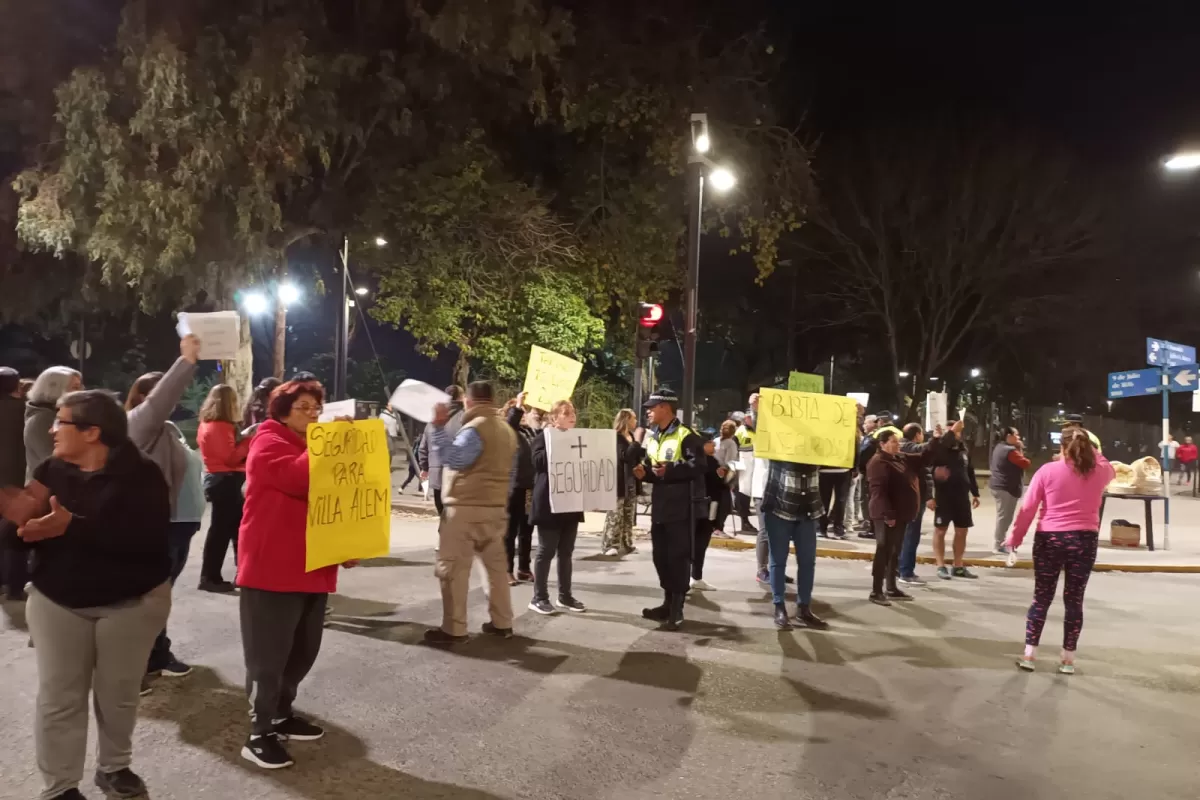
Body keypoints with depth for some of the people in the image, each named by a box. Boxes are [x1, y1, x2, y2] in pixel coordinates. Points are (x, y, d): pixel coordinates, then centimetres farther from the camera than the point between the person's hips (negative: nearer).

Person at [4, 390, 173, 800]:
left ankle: (114, 766, 32)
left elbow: (147, 537, -28)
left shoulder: (141, 474, -16)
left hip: (130, 601, -3)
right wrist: (21, 518, -24)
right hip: (57, 601, 3)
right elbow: (26, 525, -1)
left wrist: (72, 526, -32)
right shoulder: (51, 470, 0)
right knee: (58, 696, 2)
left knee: (119, 693, 10)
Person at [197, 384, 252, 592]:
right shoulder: (219, 427, -15)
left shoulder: (210, 425, 16)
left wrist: (244, 439, 7)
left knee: (237, 525, 14)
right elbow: (230, 457, -19)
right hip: (225, 481, -10)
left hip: (221, 480, 10)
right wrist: (248, 440, -12)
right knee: (221, 529, -6)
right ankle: (210, 577, -2)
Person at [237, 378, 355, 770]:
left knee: (303, 650, 16)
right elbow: (299, 479, -26)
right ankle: (259, 734, 6)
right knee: (268, 654, -2)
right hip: (272, 568, -8)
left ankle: (281, 715, 31)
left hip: (312, 568, 8)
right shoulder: (268, 442, -7)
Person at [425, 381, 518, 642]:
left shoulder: (474, 428, -13)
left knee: (452, 568, -2)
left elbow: (452, 458, -24)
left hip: (466, 508, -8)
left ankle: (454, 629, 1)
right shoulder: (507, 429, 14)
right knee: (496, 565, 13)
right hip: (496, 507, 8)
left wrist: (438, 427, -22)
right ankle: (502, 623, 18)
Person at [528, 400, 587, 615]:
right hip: (549, 503, -6)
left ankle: (565, 596, 18)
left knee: (566, 552, 10)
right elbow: (539, 462, -19)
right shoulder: (543, 438, -3)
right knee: (546, 551, -2)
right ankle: (539, 597, 6)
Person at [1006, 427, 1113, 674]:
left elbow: (1027, 508, -5)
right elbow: (1111, 470, 30)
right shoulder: (1099, 471, 2)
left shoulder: (1047, 470, -5)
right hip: (1084, 539, 1)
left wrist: (1015, 537, 4)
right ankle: (1068, 659, 15)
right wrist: (1092, 452, 29)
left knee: (1041, 597, 7)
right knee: (1074, 599, 9)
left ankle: (1029, 654, 10)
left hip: (1049, 538, -1)